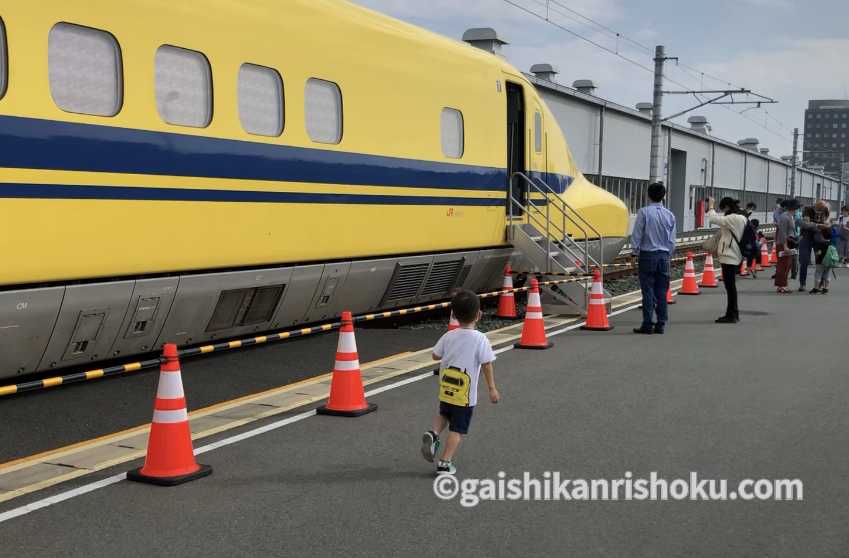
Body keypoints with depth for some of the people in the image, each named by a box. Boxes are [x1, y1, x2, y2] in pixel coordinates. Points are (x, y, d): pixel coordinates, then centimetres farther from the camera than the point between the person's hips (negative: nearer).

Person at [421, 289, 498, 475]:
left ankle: (433, 434, 6)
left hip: (445, 390, 4)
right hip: (466, 395, -4)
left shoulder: (448, 336, -3)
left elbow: (435, 356, 7)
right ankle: (445, 463, 4)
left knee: (444, 414, 30)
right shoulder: (480, 339, -14)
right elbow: (487, 365, -13)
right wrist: (492, 389, -6)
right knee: (458, 430, 6)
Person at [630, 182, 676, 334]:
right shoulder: (669, 215, 5)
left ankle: (647, 324, -1)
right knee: (661, 292, 7)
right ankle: (661, 325, 10)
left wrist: (635, 253, 3)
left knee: (648, 290, -1)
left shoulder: (644, 212, -9)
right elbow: (672, 240, 9)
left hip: (647, 255, -4)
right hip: (664, 255, 4)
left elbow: (637, 235, -7)